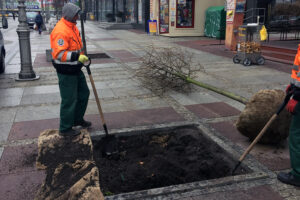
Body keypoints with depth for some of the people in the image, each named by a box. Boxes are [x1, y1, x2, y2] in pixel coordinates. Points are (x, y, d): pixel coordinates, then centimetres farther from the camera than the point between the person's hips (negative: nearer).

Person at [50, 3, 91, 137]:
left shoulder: (72, 26, 10)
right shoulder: (61, 30, -23)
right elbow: (59, 54, -30)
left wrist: (81, 56, 23)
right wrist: (77, 57, -33)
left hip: (75, 69, 10)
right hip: (66, 72, -10)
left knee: (84, 93, 20)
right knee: (69, 100, -1)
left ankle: (77, 119, 38)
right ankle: (65, 129, 16)